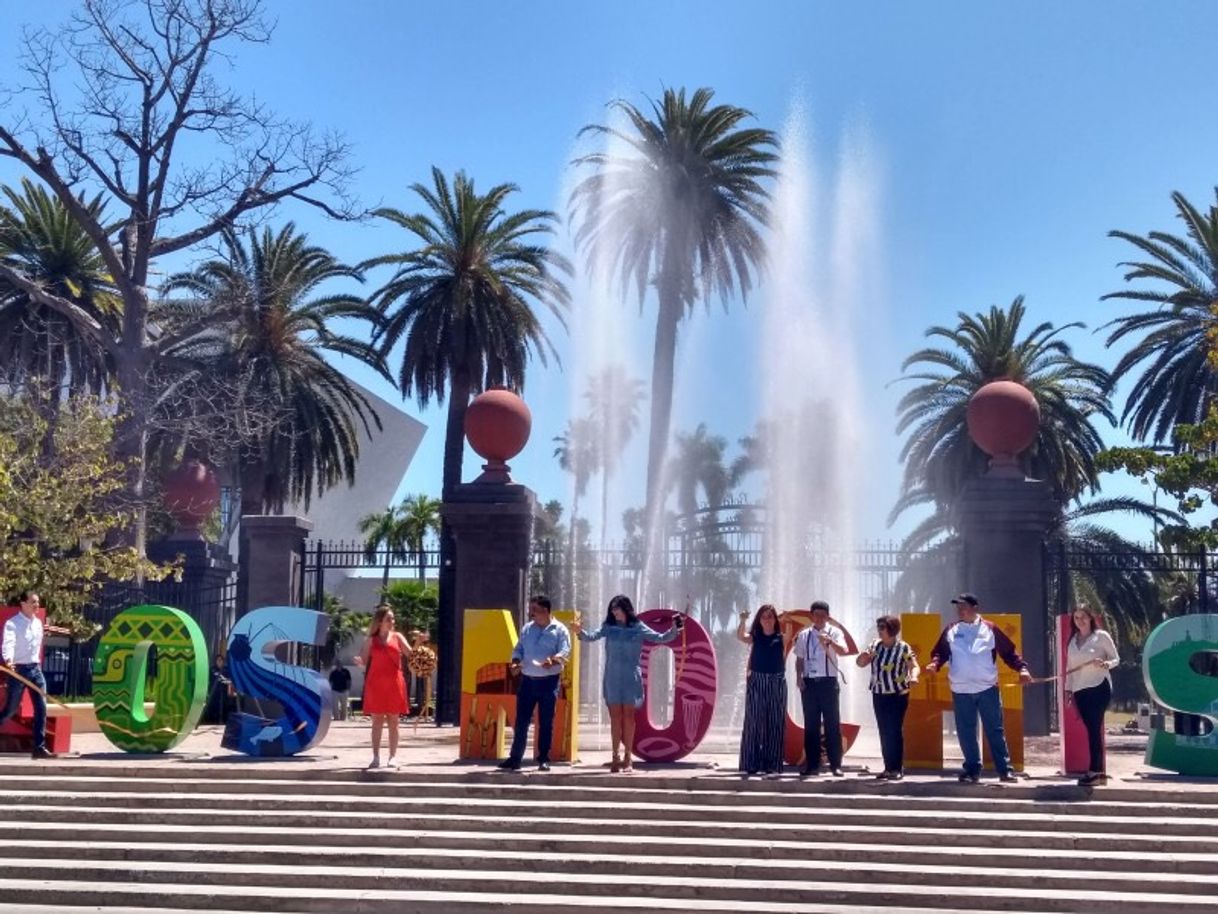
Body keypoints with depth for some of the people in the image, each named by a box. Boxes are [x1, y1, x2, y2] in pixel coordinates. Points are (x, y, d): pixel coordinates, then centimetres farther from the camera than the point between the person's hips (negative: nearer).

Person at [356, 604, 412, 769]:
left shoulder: (397, 637, 9)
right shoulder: (371, 640, 7)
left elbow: (411, 654, 1)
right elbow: (364, 661, 4)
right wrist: (359, 660, -18)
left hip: (394, 683, 1)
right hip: (376, 684, -1)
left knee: (393, 721, 1)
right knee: (377, 721, 1)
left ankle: (393, 757, 4)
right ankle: (376, 757, 5)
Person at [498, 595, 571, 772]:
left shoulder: (559, 630, -2)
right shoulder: (527, 629, 12)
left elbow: (565, 651, -12)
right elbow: (519, 649, 12)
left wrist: (553, 660, -32)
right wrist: (515, 662, -9)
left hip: (549, 681, -4)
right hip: (527, 680, 4)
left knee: (546, 723, 2)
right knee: (521, 721, 3)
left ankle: (543, 759, 9)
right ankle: (515, 758, 8)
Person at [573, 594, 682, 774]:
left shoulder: (638, 628, -2)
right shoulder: (609, 627, 2)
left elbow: (661, 638, -3)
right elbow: (592, 636, -10)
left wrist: (674, 630, -21)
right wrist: (580, 632, -31)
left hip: (631, 678, -1)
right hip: (612, 678, 1)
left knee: (628, 717, 3)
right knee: (615, 717, 4)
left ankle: (628, 758, 8)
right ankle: (616, 757, 9)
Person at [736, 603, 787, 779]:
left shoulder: (781, 638, 8)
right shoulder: (755, 637, 3)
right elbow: (740, 636, -14)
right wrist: (743, 621, -30)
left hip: (776, 683, 0)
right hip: (756, 682, 0)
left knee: (775, 724, 2)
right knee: (754, 723, 0)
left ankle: (772, 765, 6)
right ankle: (751, 764, 4)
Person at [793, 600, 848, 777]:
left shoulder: (834, 632, -1)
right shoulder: (803, 635, 9)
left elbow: (843, 651, -18)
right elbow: (799, 659, 13)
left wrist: (830, 640, -36)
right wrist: (799, 678, 0)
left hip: (828, 682, -3)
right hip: (809, 683, 3)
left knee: (832, 724, -1)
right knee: (810, 725, 6)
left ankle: (835, 764, 5)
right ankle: (812, 764, 12)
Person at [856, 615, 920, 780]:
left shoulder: (903, 648, -9)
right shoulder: (875, 645, 5)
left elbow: (914, 666, -15)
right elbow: (860, 663, 11)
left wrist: (913, 676, -37)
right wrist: (865, 656, -11)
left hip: (898, 695, -5)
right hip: (879, 695, 5)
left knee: (895, 731, -6)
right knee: (884, 732, 7)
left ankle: (897, 768, 0)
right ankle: (888, 767, 13)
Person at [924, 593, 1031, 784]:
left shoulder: (990, 629, 0)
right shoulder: (951, 631, 6)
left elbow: (1009, 651, 2)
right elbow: (940, 652, 8)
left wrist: (1022, 668, -11)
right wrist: (935, 663, -14)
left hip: (987, 689, -2)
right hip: (961, 690, 2)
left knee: (995, 730, 1)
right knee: (966, 732, 5)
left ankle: (1005, 769, 6)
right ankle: (972, 770, 15)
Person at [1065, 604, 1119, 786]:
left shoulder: (1101, 636, -3)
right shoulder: (1073, 640, 12)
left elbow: (1116, 659, -1)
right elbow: (1070, 667, 15)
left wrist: (1104, 664, -21)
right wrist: (1068, 689, 12)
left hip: (1099, 687, -5)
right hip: (1080, 690, 5)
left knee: (1094, 728, -10)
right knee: (1091, 729, 5)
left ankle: (1094, 770, -9)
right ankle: (1098, 770, 8)